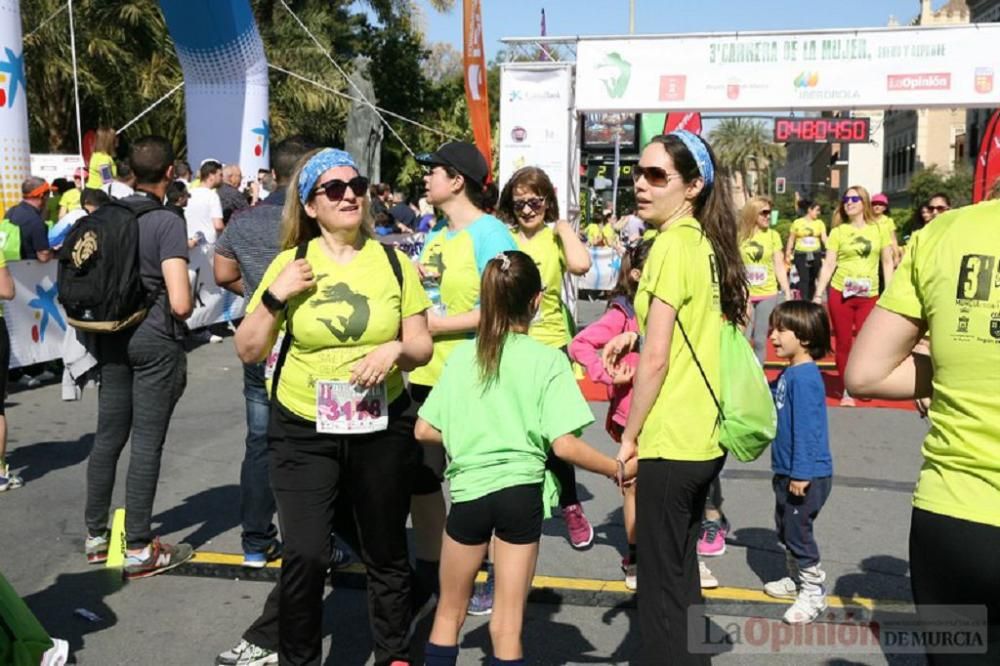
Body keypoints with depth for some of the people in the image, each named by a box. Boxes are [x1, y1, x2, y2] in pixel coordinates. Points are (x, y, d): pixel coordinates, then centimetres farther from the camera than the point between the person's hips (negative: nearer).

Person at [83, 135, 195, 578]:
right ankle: (138, 550, 8)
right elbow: (180, 304, -21)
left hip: (112, 338, 7)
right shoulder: (166, 222, -15)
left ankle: (96, 536, 27)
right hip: (154, 341, -6)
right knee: (146, 443, 0)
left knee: (107, 437, 15)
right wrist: (183, 315, 0)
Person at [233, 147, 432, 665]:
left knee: (386, 553, 13)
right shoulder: (291, 262, -3)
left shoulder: (394, 263, 1)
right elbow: (248, 351, 0)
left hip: (381, 429, 1)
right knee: (304, 555, -5)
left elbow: (422, 347, 4)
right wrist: (274, 296, -15)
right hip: (303, 430, -1)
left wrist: (395, 349, -17)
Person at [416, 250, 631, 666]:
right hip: (521, 490, -2)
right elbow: (564, 445, -13)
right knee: (507, 624, 11)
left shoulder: (462, 355, 2)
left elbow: (424, 431, 3)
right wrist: (616, 470, 0)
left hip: (469, 489, 2)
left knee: (449, 611, 21)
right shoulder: (548, 360, -7)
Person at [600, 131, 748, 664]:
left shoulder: (673, 243, -15)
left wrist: (629, 437, -8)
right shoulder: (710, 243, 8)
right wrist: (642, 335, 14)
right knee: (683, 576, 21)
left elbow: (655, 361, -17)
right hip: (704, 438, 9)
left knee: (661, 587, 4)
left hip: (669, 442, -9)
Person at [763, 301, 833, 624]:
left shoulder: (805, 377, -22)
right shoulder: (788, 375, 7)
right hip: (788, 471, 10)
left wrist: (801, 473, -24)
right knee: (785, 528, 21)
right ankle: (796, 579, 38)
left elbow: (807, 428, -25)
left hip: (807, 475, -10)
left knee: (797, 531, -1)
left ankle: (813, 592, 14)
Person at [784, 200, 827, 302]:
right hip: (801, 255, -2)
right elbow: (791, 240, 5)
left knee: (812, 280, 8)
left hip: (815, 254, 2)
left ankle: (810, 301, 19)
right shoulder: (797, 223, 0)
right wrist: (788, 255, 3)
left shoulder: (820, 223, 5)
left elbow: (824, 238, -2)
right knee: (804, 279, -10)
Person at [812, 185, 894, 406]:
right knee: (843, 343, 5)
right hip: (840, 294, 0)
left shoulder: (879, 229, 3)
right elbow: (828, 265, 0)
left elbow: (887, 262, 7)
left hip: (869, 296, 0)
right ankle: (847, 389, 17)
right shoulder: (838, 231, 2)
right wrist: (818, 294, -6)